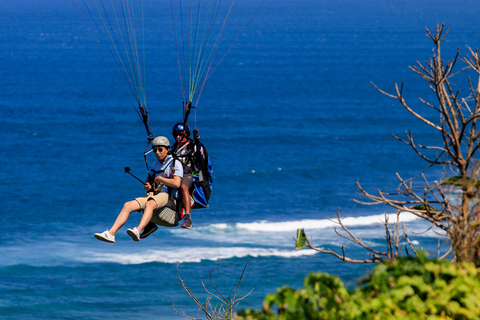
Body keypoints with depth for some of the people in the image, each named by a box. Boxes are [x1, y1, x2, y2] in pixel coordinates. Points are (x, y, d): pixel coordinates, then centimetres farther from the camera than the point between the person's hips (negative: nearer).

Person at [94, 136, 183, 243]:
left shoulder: (175, 164, 0)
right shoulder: (155, 165, 23)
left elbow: (176, 184, -14)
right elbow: (148, 182, 29)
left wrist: (160, 179, -5)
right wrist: (147, 185, 5)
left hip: (166, 195, -7)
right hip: (152, 194, 7)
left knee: (149, 204, -39)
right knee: (128, 205, -15)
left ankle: (137, 231, -60)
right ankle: (110, 233, -25)